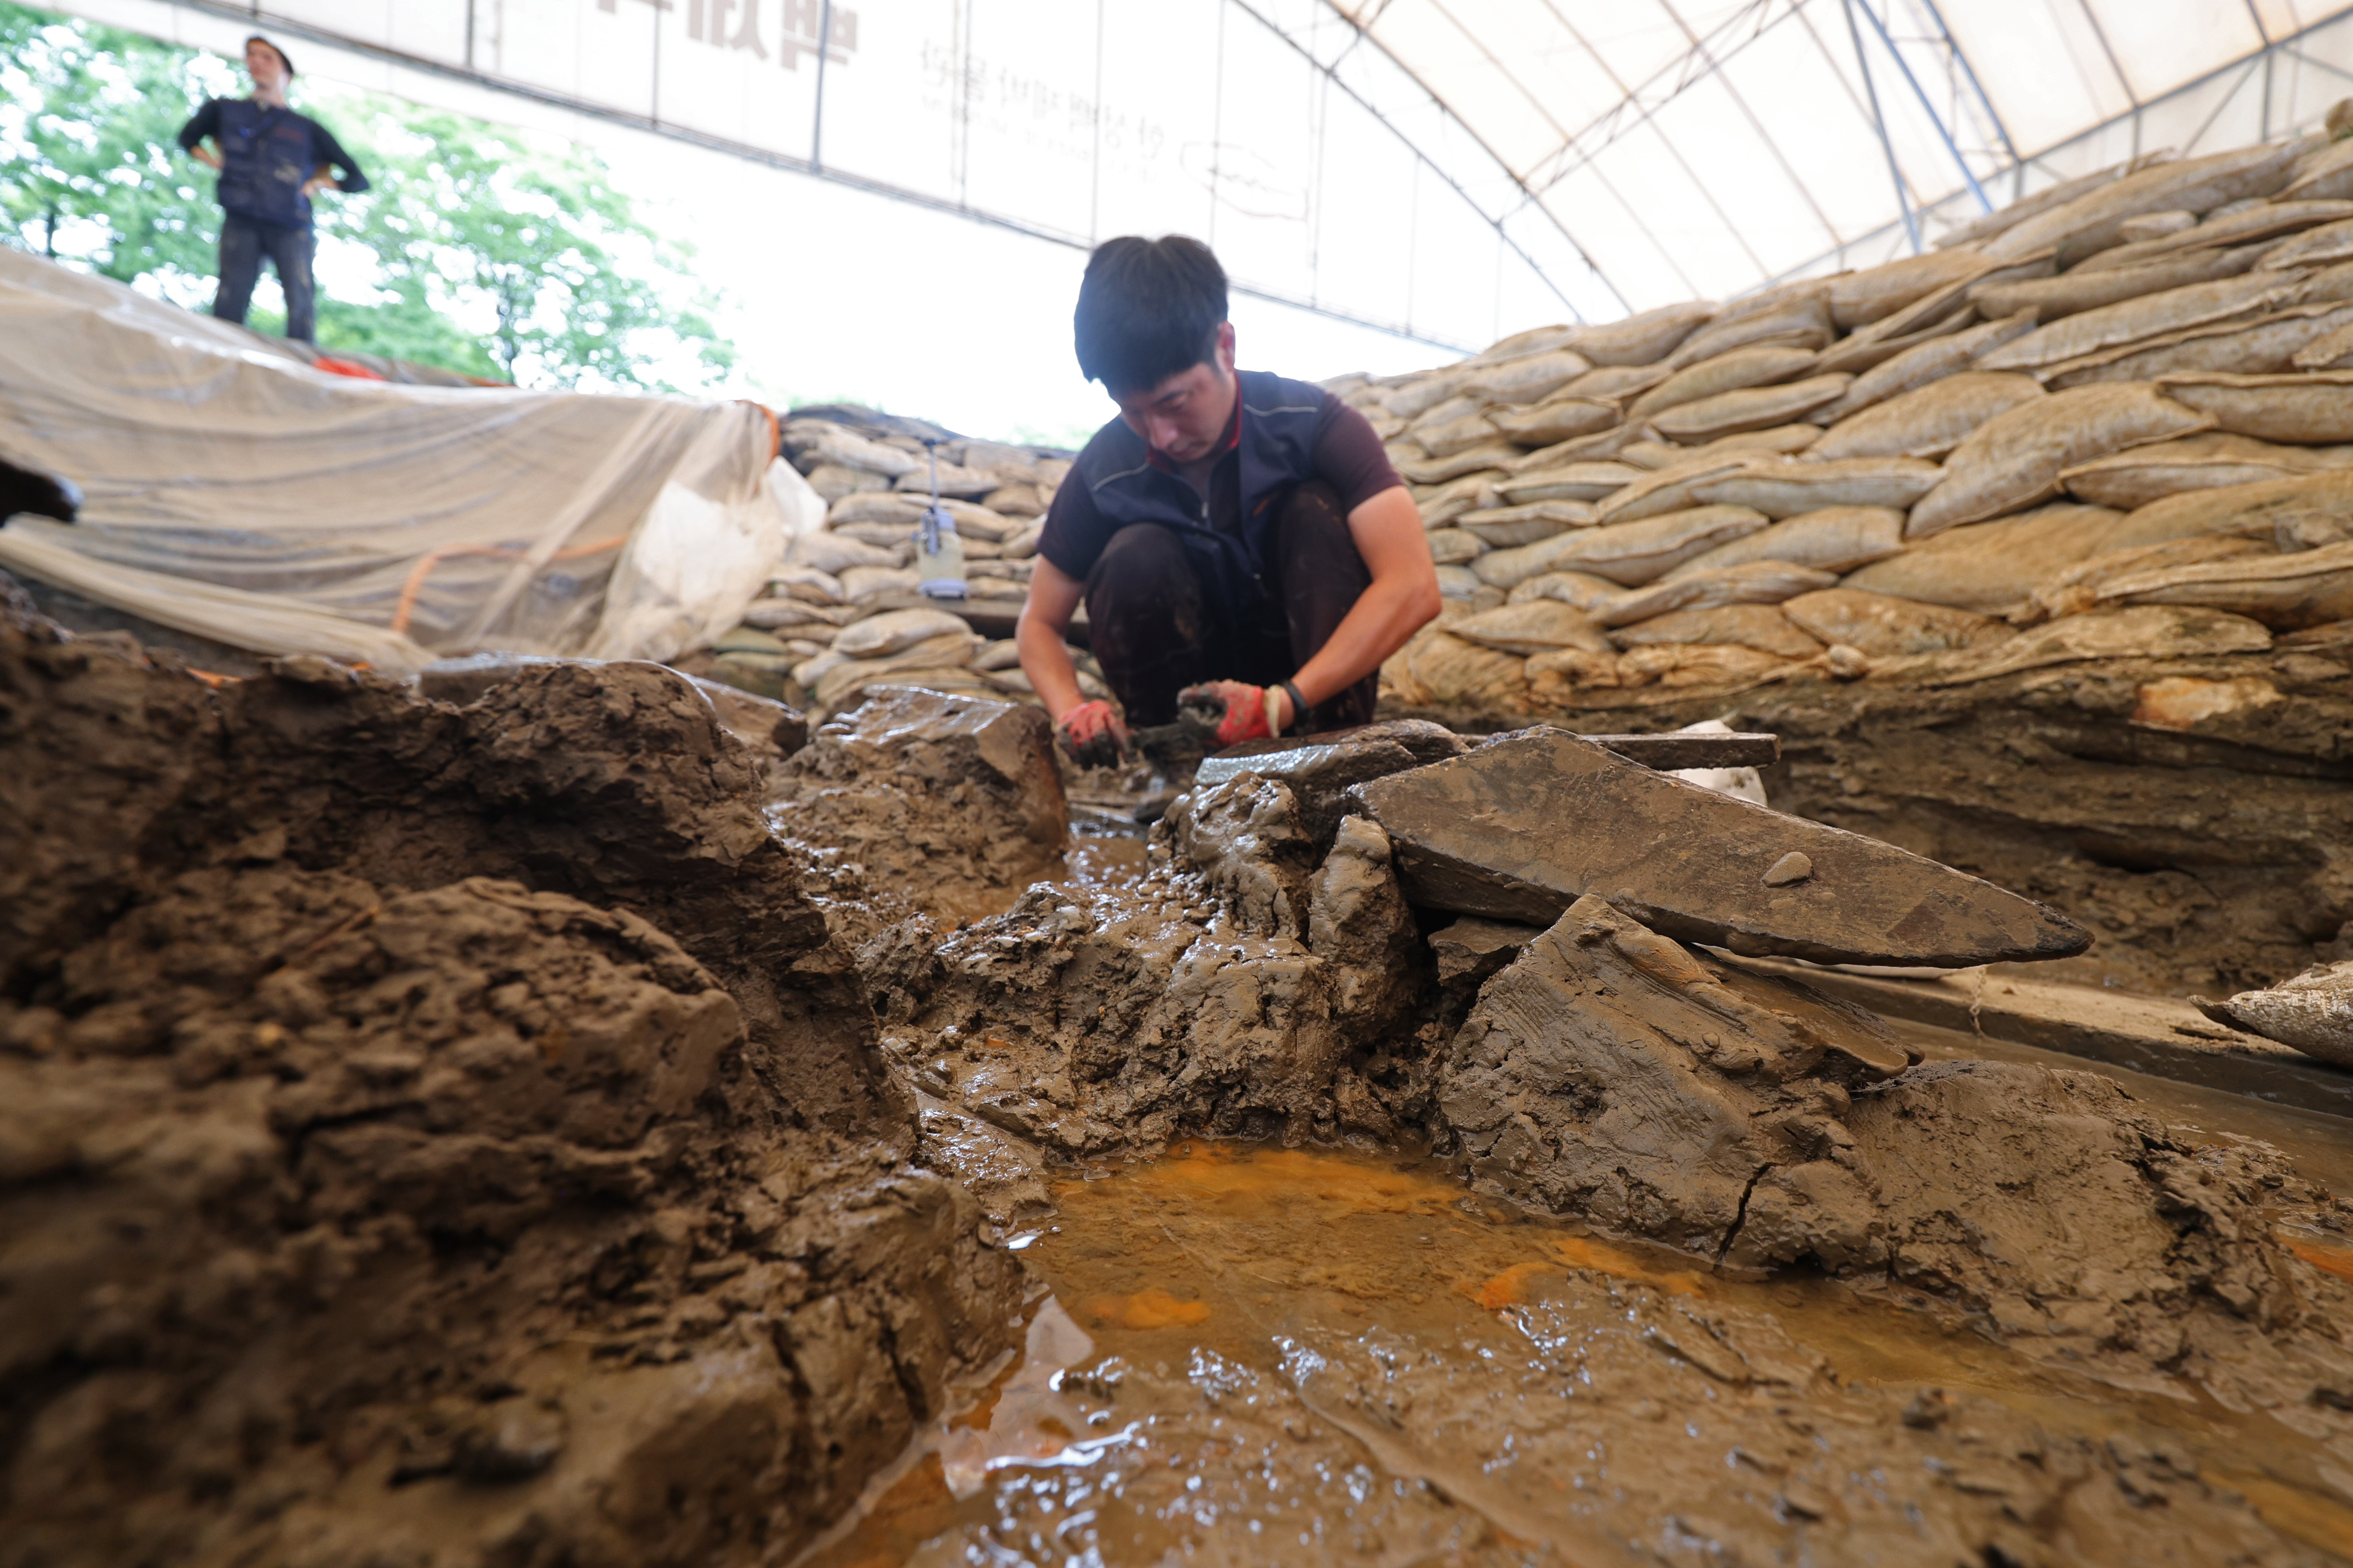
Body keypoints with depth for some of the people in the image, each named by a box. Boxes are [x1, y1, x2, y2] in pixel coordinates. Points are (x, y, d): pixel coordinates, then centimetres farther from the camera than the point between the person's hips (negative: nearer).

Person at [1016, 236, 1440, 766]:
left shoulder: (1311, 422, -18)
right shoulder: (1105, 470, -13)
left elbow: (1413, 588, -29)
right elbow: (1039, 624, -4)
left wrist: (1285, 702, -39)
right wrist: (1073, 710, -26)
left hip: (1315, 674, 0)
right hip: (1190, 683, 1)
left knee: (1316, 511, -24)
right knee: (1137, 555, -25)